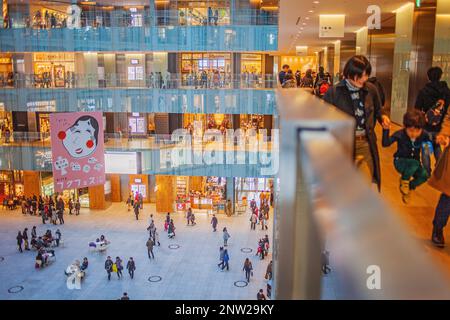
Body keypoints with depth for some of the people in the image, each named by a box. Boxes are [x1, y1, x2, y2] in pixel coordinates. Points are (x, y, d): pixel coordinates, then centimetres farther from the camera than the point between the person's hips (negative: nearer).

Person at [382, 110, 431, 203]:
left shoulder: (424, 135, -14)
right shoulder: (400, 134, -21)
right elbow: (385, 144, -24)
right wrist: (386, 129, -36)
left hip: (414, 163, 4)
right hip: (400, 162, -4)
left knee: (425, 175, -23)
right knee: (414, 163, -36)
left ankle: (409, 187, 9)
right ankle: (404, 182, -7)